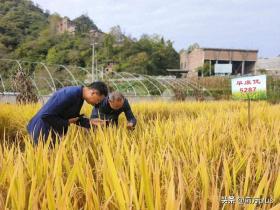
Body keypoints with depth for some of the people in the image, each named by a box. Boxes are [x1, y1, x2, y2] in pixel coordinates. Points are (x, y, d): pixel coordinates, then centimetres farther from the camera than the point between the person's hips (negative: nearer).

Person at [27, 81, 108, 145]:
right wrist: (67, 122, -20)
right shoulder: (68, 95, -30)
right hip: (43, 130, -9)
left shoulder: (80, 96, -1)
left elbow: (74, 117, 11)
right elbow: (45, 116, -30)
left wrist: (90, 122, -4)